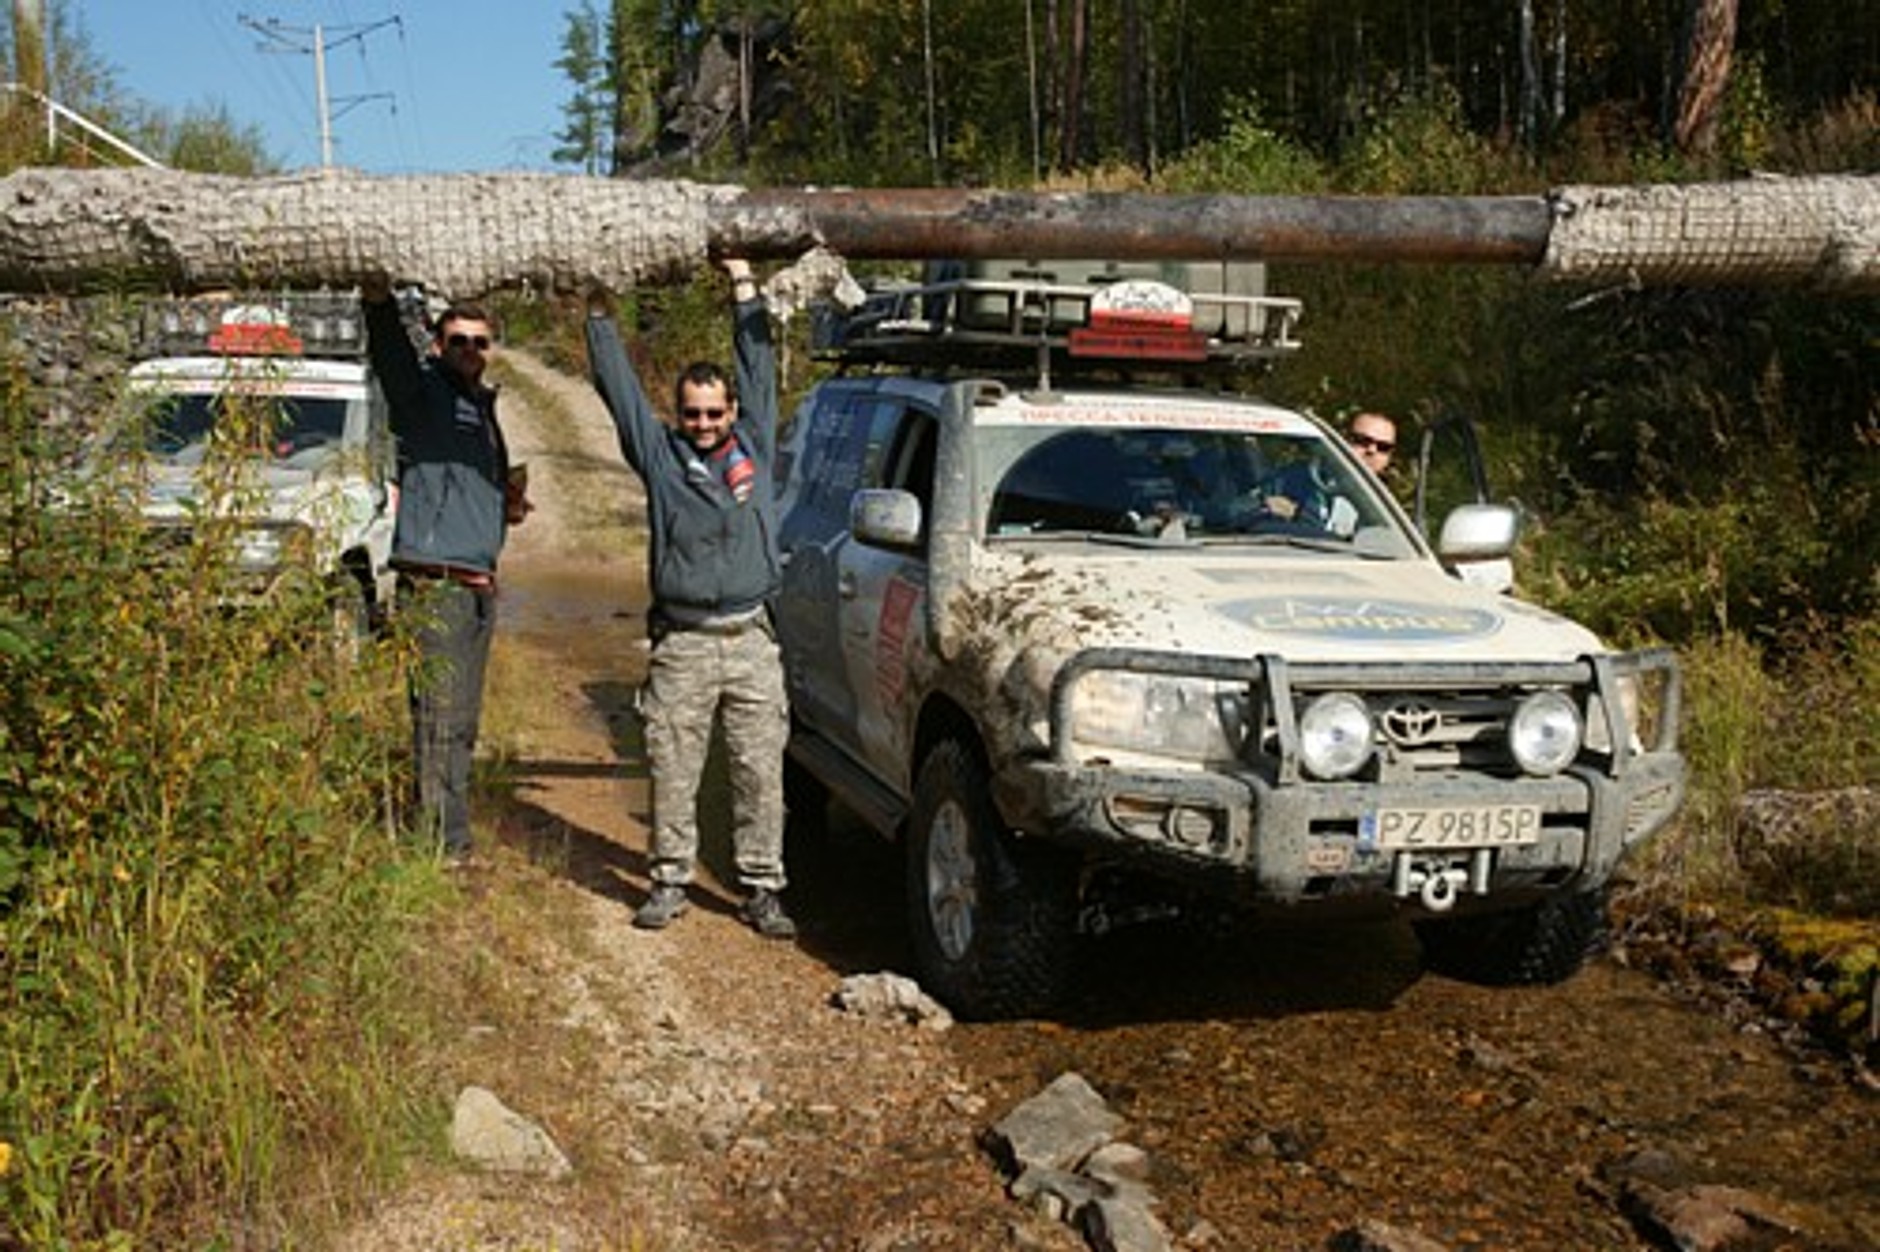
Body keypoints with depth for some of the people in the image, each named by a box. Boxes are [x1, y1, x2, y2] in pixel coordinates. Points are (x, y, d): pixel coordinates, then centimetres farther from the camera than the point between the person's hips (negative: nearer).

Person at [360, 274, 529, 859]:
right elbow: (391, 357, -25)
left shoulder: (484, 406, 21)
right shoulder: (424, 391, -3)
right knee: (438, 717, -8)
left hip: (479, 585, 8)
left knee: (462, 721, 12)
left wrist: (509, 504, 12)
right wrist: (380, 306, -44)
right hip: (434, 585, -8)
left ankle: (452, 836, 20)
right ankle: (442, 843, -3)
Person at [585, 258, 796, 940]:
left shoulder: (755, 447, 11)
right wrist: (600, 315, 8)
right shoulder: (660, 455, 8)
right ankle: (670, 881, 16)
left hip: (751, 640, 1)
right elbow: (619, 389, 9)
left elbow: (761, 371, 11)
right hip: (681, 646, 0)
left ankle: (762, 888, 9)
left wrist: (744, 287, 10)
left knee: (760, 771, 1)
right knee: (673, 773, 3)